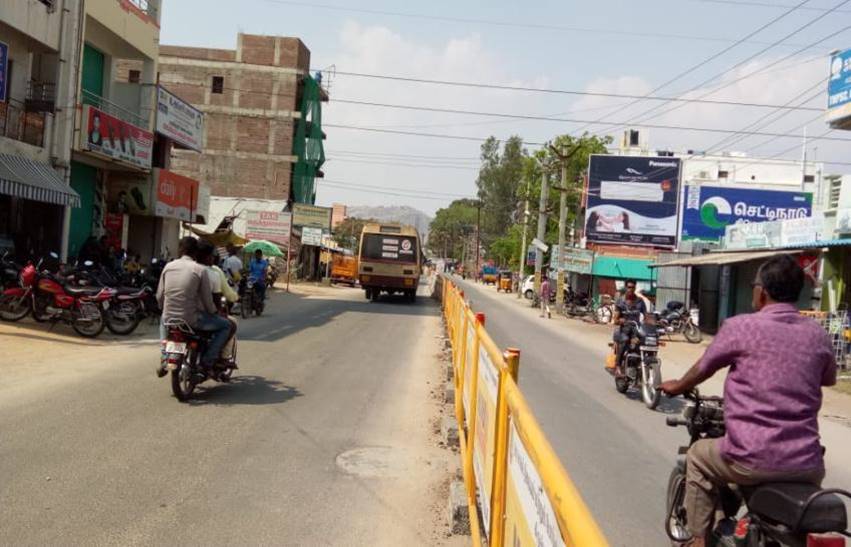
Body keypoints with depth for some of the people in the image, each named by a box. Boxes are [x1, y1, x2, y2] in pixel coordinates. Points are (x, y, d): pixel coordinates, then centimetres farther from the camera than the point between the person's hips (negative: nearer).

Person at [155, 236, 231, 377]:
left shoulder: (168, 266, 5)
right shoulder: (200, 270, -8)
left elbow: (159, 296, 9)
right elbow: (207, 299, -6)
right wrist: (215, 313, 13)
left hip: (170, 318, 5)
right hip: (191, 320, -5)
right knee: (226, 325, 11)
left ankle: (164, 358, 27)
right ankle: (207, 361, 0)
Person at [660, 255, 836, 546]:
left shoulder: (740, 327, -7)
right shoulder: (818, 335, 5)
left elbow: (703, 369, 10)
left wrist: (677, 386, 30)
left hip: (753, 459, -4)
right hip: (806, 464, 4)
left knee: (698, 457, 25)